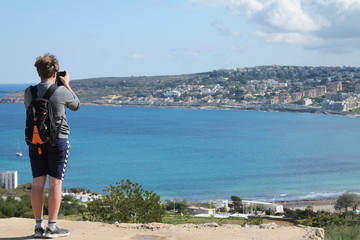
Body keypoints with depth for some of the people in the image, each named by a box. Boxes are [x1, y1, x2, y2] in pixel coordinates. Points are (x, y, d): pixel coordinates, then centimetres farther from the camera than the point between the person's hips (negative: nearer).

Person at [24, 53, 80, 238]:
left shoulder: (29, 92, -2)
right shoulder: (61, 91, -12)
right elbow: (76, 105, 7)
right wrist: (66, 84, 15)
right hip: (58, 141, -4)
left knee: (37, 183, 8)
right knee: (55, 183, 0)